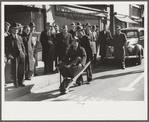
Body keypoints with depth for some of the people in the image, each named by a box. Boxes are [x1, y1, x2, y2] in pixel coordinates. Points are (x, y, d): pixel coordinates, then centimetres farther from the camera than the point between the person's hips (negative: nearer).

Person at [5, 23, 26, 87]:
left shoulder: (20, 37, 16)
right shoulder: (8, 38, 1)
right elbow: (6, 48, -2)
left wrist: (24, 53, 8)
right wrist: (9, 55, -13)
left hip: (21, 55, 4)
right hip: (14, 56, -4)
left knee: (22, 70, 7)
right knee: (15, 70, -2)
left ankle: (20, 82, 20)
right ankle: (15, 83, 12)